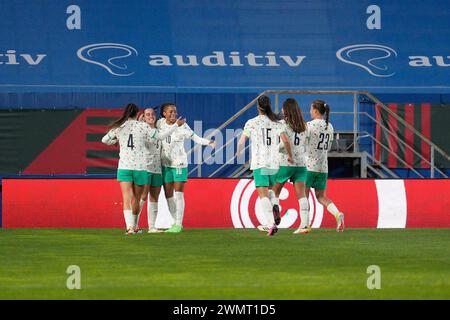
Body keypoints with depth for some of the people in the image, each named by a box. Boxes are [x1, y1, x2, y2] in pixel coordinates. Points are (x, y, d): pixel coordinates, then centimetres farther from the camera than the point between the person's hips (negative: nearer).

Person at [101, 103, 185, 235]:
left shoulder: (118, 127, 3)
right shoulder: (142, 126, -1)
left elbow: (104, 140, 12)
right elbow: (160, 136, 4)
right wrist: (176, 125, 14)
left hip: (124, 167, 0)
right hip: (140, 167, 0)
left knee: (127, 198, -6)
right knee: (136, 198, 15)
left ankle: (130, 227, -23)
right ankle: (134, 227, 25)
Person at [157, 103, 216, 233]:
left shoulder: (182, 125, -8)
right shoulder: (159, 124, 0)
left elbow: (195, 138, -13)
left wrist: (208, 142, -27)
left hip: (179, 163, -3)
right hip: (165, 163, 3)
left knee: (178, 194, -6)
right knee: (168, 195, 6)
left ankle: (178, 224, -1)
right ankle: (175, 222, 18)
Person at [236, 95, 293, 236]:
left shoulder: (251, 123, -2)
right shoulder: (277, 123, 4)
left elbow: (241, 142, -3)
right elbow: (286, 141, -5)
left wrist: (238, 153, 18)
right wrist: (290, 156, 11)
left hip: (259, 163, -3)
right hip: (274, 163, 3)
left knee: (263, 194, -8)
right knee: (271, 191, 22)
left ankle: (271, 224, -25)